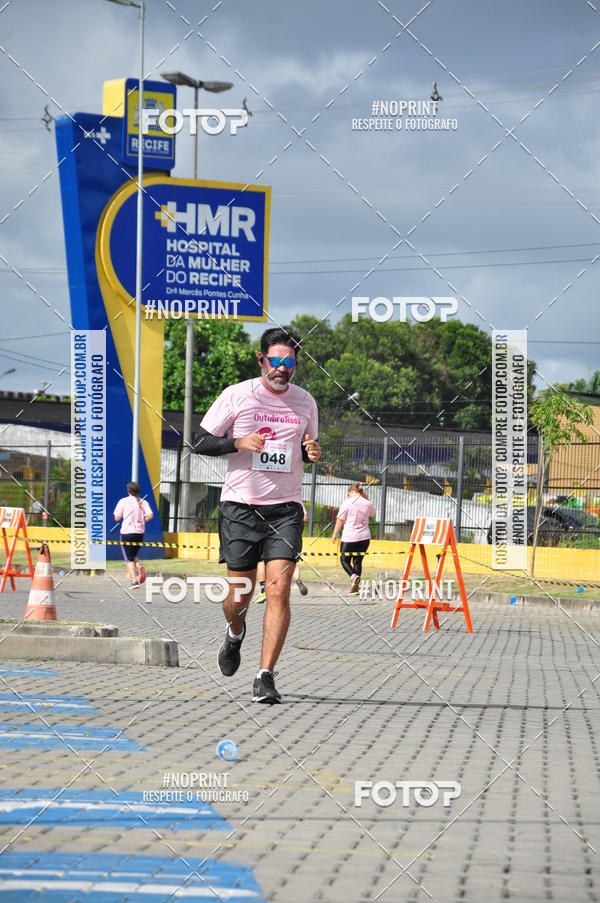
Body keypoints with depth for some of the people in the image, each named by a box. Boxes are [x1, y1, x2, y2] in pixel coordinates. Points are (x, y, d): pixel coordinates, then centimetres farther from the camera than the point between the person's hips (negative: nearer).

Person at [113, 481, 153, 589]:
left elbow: (117, 517, -2)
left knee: (129, 559, 0)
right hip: (140, 532, 4)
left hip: (127, 532, -4)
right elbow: (150, 515, -8)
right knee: (134, 555, 22)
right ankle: (139, 567, -8)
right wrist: (142, 521, 10)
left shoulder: (123, 501, -2)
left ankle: (134, 581, -12)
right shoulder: (143, 502, 5)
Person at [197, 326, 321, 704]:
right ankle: (236, 632, 40)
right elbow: (203, 443, 2)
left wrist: (313, 453, 0)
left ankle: (265, 677, -13)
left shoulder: (305, 402, 9)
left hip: (285, 507, 1)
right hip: (240, 504, -1)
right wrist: (239, 442, -15)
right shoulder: (236, 396, -1)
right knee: (239, 594, 3)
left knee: (279, 588, -14)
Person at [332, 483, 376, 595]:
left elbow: (340, 520, -4)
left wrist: (335, 534, 6)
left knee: (344, 560, 8)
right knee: (358, 561, 10)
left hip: (349, 536, -4)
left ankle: (353, 576, -21)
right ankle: (355, 588, 5)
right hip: (364, 537, 4)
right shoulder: (367, 504, 5)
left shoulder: (347, 503, -6)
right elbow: (372, 513, 29)